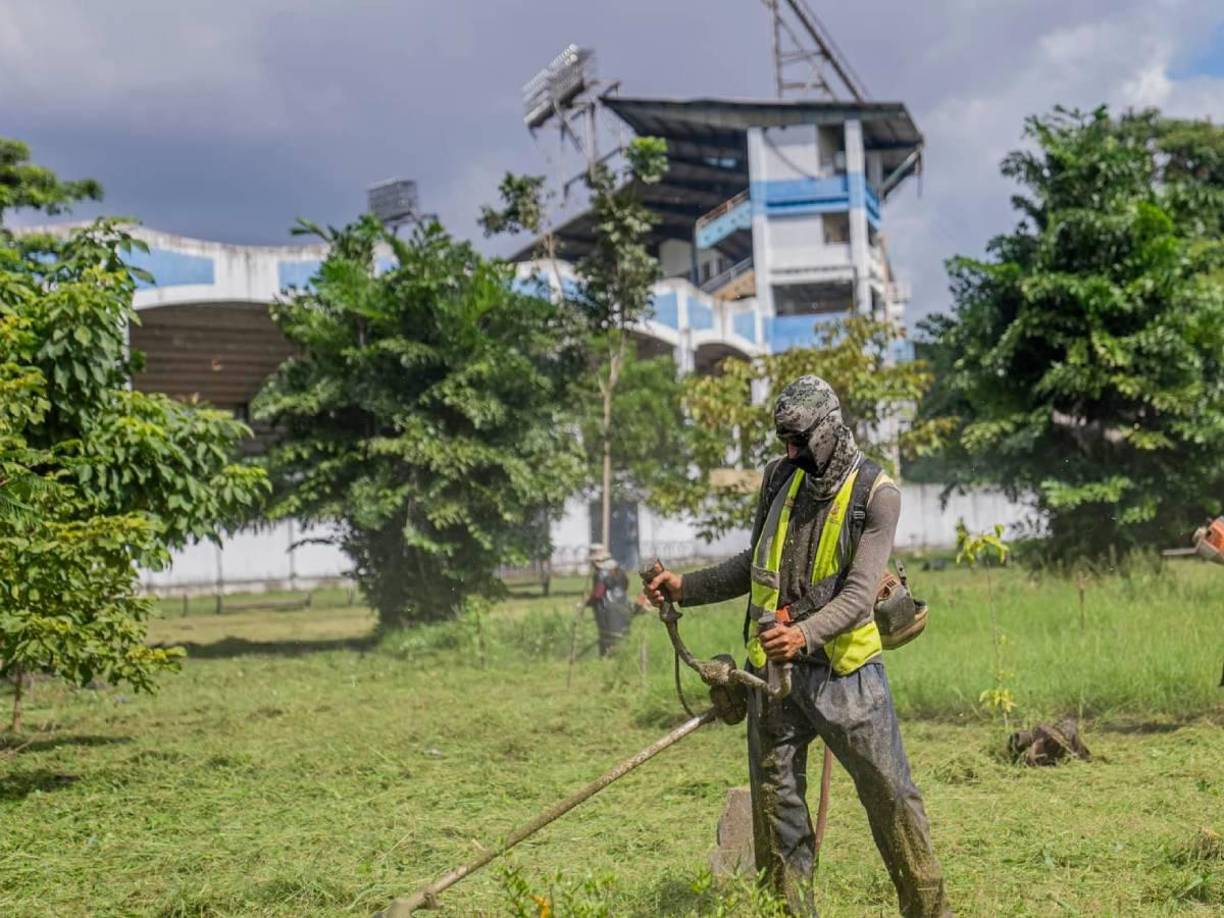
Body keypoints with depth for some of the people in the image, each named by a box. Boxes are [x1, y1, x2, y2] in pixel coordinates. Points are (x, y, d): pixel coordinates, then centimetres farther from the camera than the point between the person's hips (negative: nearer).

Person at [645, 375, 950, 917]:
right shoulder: (779, 477, 6)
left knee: (890, 791, -1)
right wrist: (685, 587, 6)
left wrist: (806, 634, -35)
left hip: (844, 667, -4)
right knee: (775, 799, 8)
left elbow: (859, 593, -19)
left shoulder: (876, 495, -9)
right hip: (773, 665, 5)